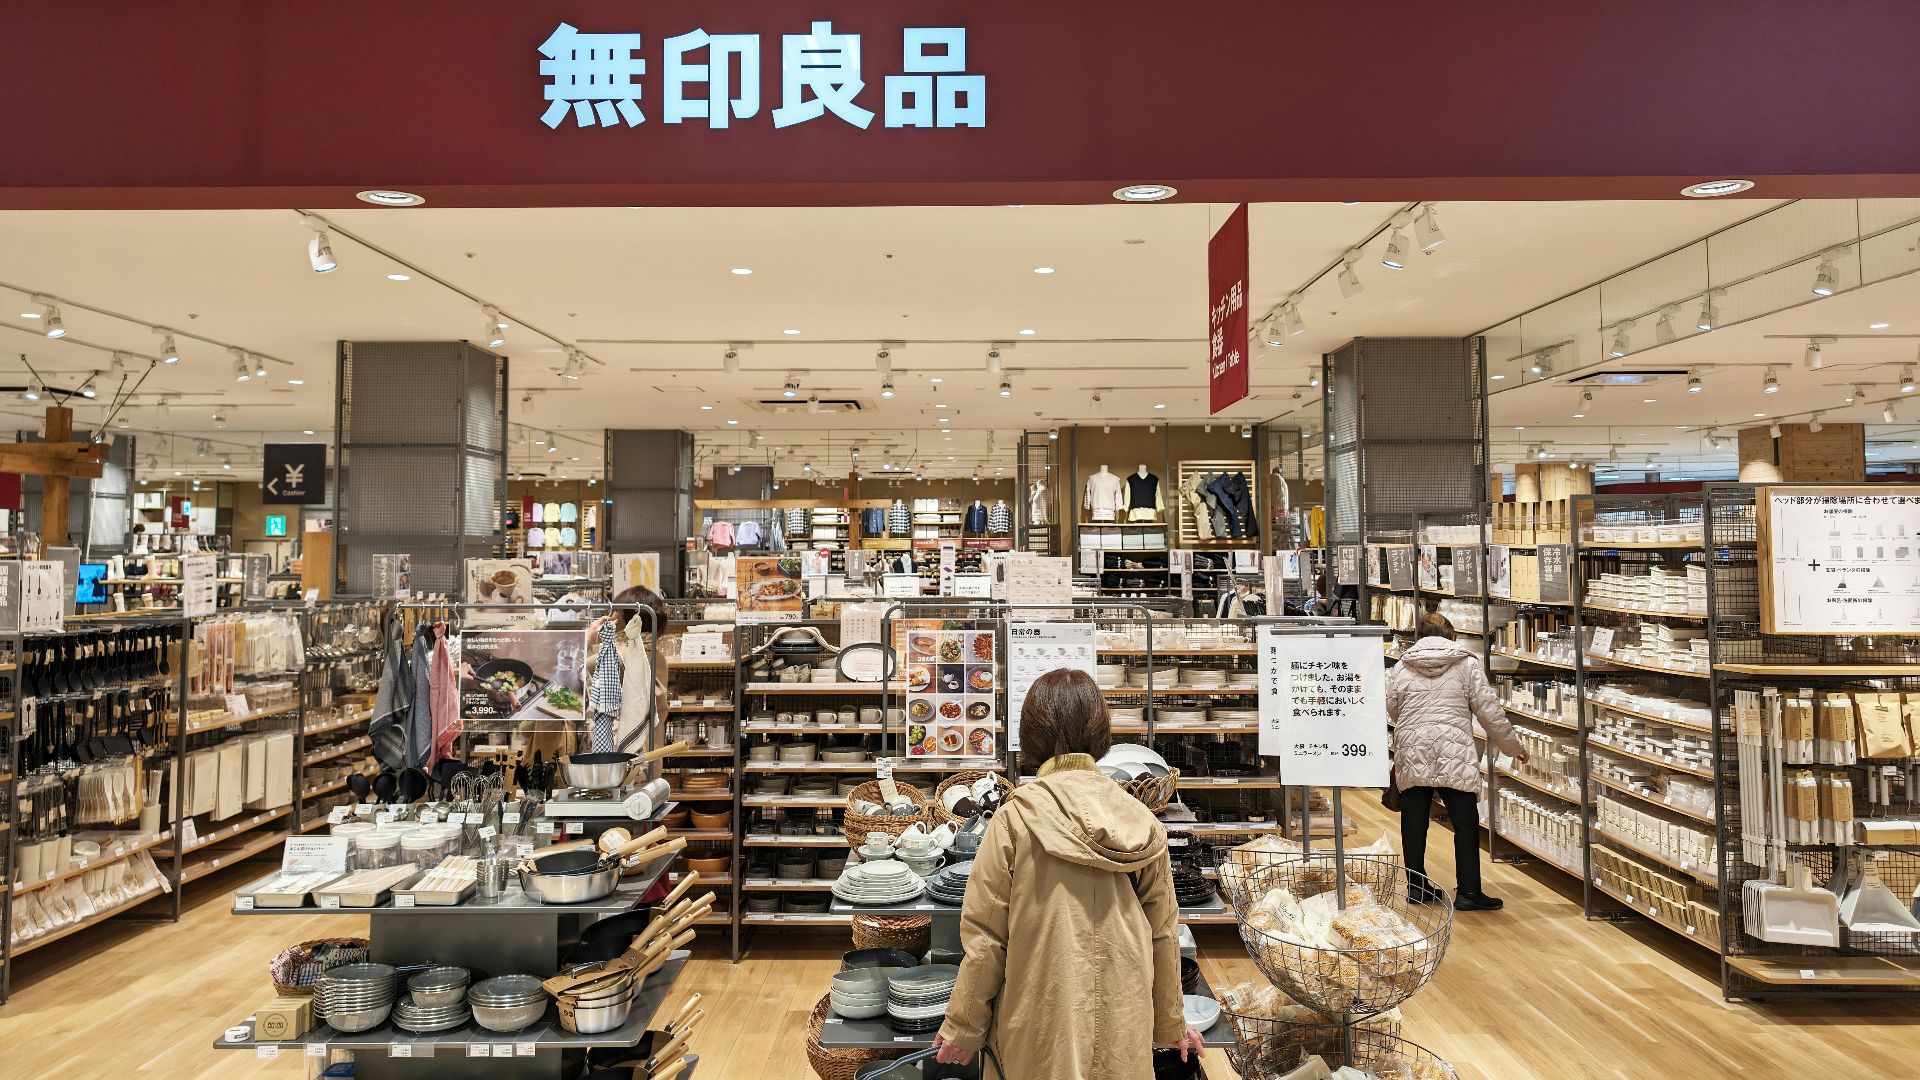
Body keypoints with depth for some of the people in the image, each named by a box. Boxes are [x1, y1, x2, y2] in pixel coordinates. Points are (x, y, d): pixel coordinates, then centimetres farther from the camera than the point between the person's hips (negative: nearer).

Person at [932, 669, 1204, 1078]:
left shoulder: (1016, 819, -13)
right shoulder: (1143, 824, -4)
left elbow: (985, 935, -10)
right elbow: (1162, 932, 3)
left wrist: (963, 1029, 2)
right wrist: (1171, 1024, 17)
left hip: (1044, 1033, -3)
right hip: (1124, 1035, 3)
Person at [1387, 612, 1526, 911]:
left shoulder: (1403, 667, 8)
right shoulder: (1467, 664, 2)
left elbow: (1391, 708, 12)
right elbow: (1489, 711, 2)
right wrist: (1513, 746, 14)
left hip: (1412, 754, 3)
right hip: (1454, 755, -3)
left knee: (1414, 823, 10)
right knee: (1466, 824, 5)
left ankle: (1416, 887, 19)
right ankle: (1468, 892, 6)